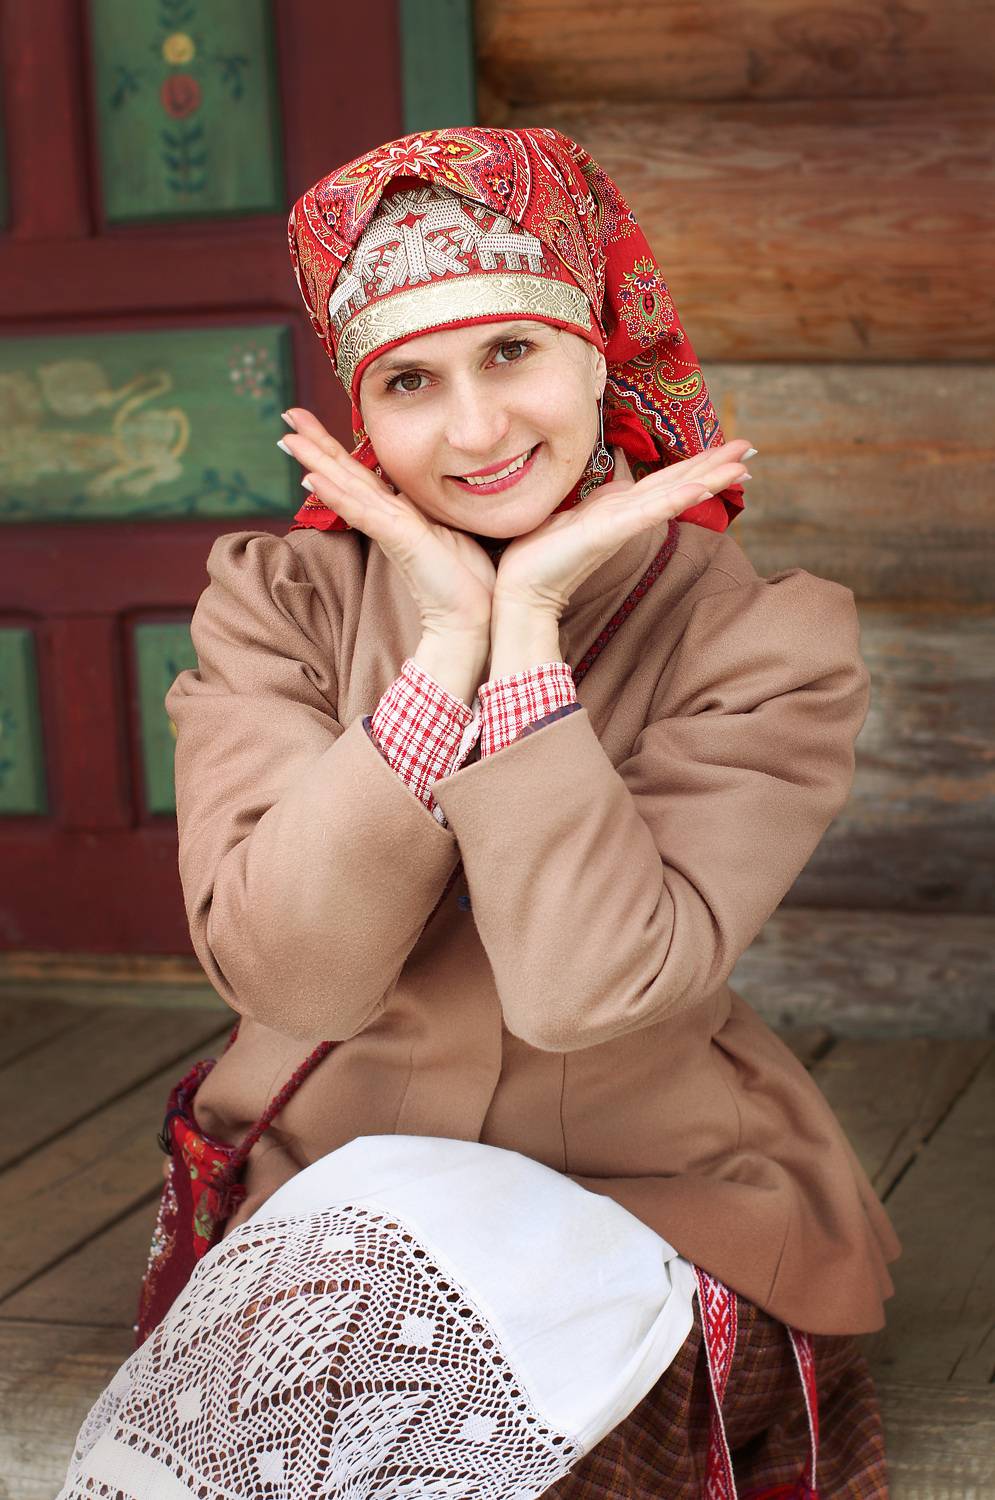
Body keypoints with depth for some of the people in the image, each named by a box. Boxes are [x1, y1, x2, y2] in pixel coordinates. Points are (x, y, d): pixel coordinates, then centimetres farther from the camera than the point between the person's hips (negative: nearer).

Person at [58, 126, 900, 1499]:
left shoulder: (765, 643, -10)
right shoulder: (278, 602, -4)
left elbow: (592, 987, -24)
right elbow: (287, 972, -18)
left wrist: (528, 623, -22)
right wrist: (448, 639, -22)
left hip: (655, 1216, -2)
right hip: (325, 1194, 3)